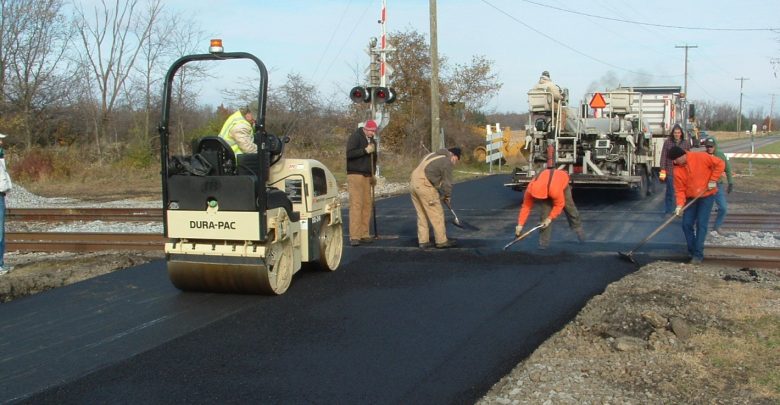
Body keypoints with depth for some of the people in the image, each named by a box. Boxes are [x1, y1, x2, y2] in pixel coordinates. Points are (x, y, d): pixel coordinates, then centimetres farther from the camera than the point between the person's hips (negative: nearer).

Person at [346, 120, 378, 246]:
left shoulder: (372, 141, 18)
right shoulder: (355, 137, -6)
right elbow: (349, 153, -19)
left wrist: (373, 175, 18)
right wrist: (365, 150, -23)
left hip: (367, 177, 8)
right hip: (355, 175, -7)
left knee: (367, 204, 3)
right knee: (356, 204, -13)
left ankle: (364, 234, 9)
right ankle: (354, 237, -14)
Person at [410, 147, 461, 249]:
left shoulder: (432, 155, 22)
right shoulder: (447, 162, -4)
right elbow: (447, 183, -1)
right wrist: (448, 197, 16)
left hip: (413, 184, 9)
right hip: (425, 187, -9)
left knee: (422, 215, 15)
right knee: (436, 215, 1)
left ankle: (423, 241, 18)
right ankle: (442, 241, 7)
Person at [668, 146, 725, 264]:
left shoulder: (700, 157, -16)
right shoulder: (678, 170, -5)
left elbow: (720, 164, -11)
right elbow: (680, 190, -4)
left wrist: (713, 180, -15)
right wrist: (679, 205, -17)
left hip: (707, 196, -5)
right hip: (691, 198, 5)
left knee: (701, 224, -11)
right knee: (687, 224, 1)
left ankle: (698, 254, -8)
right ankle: (692, 251, 18)